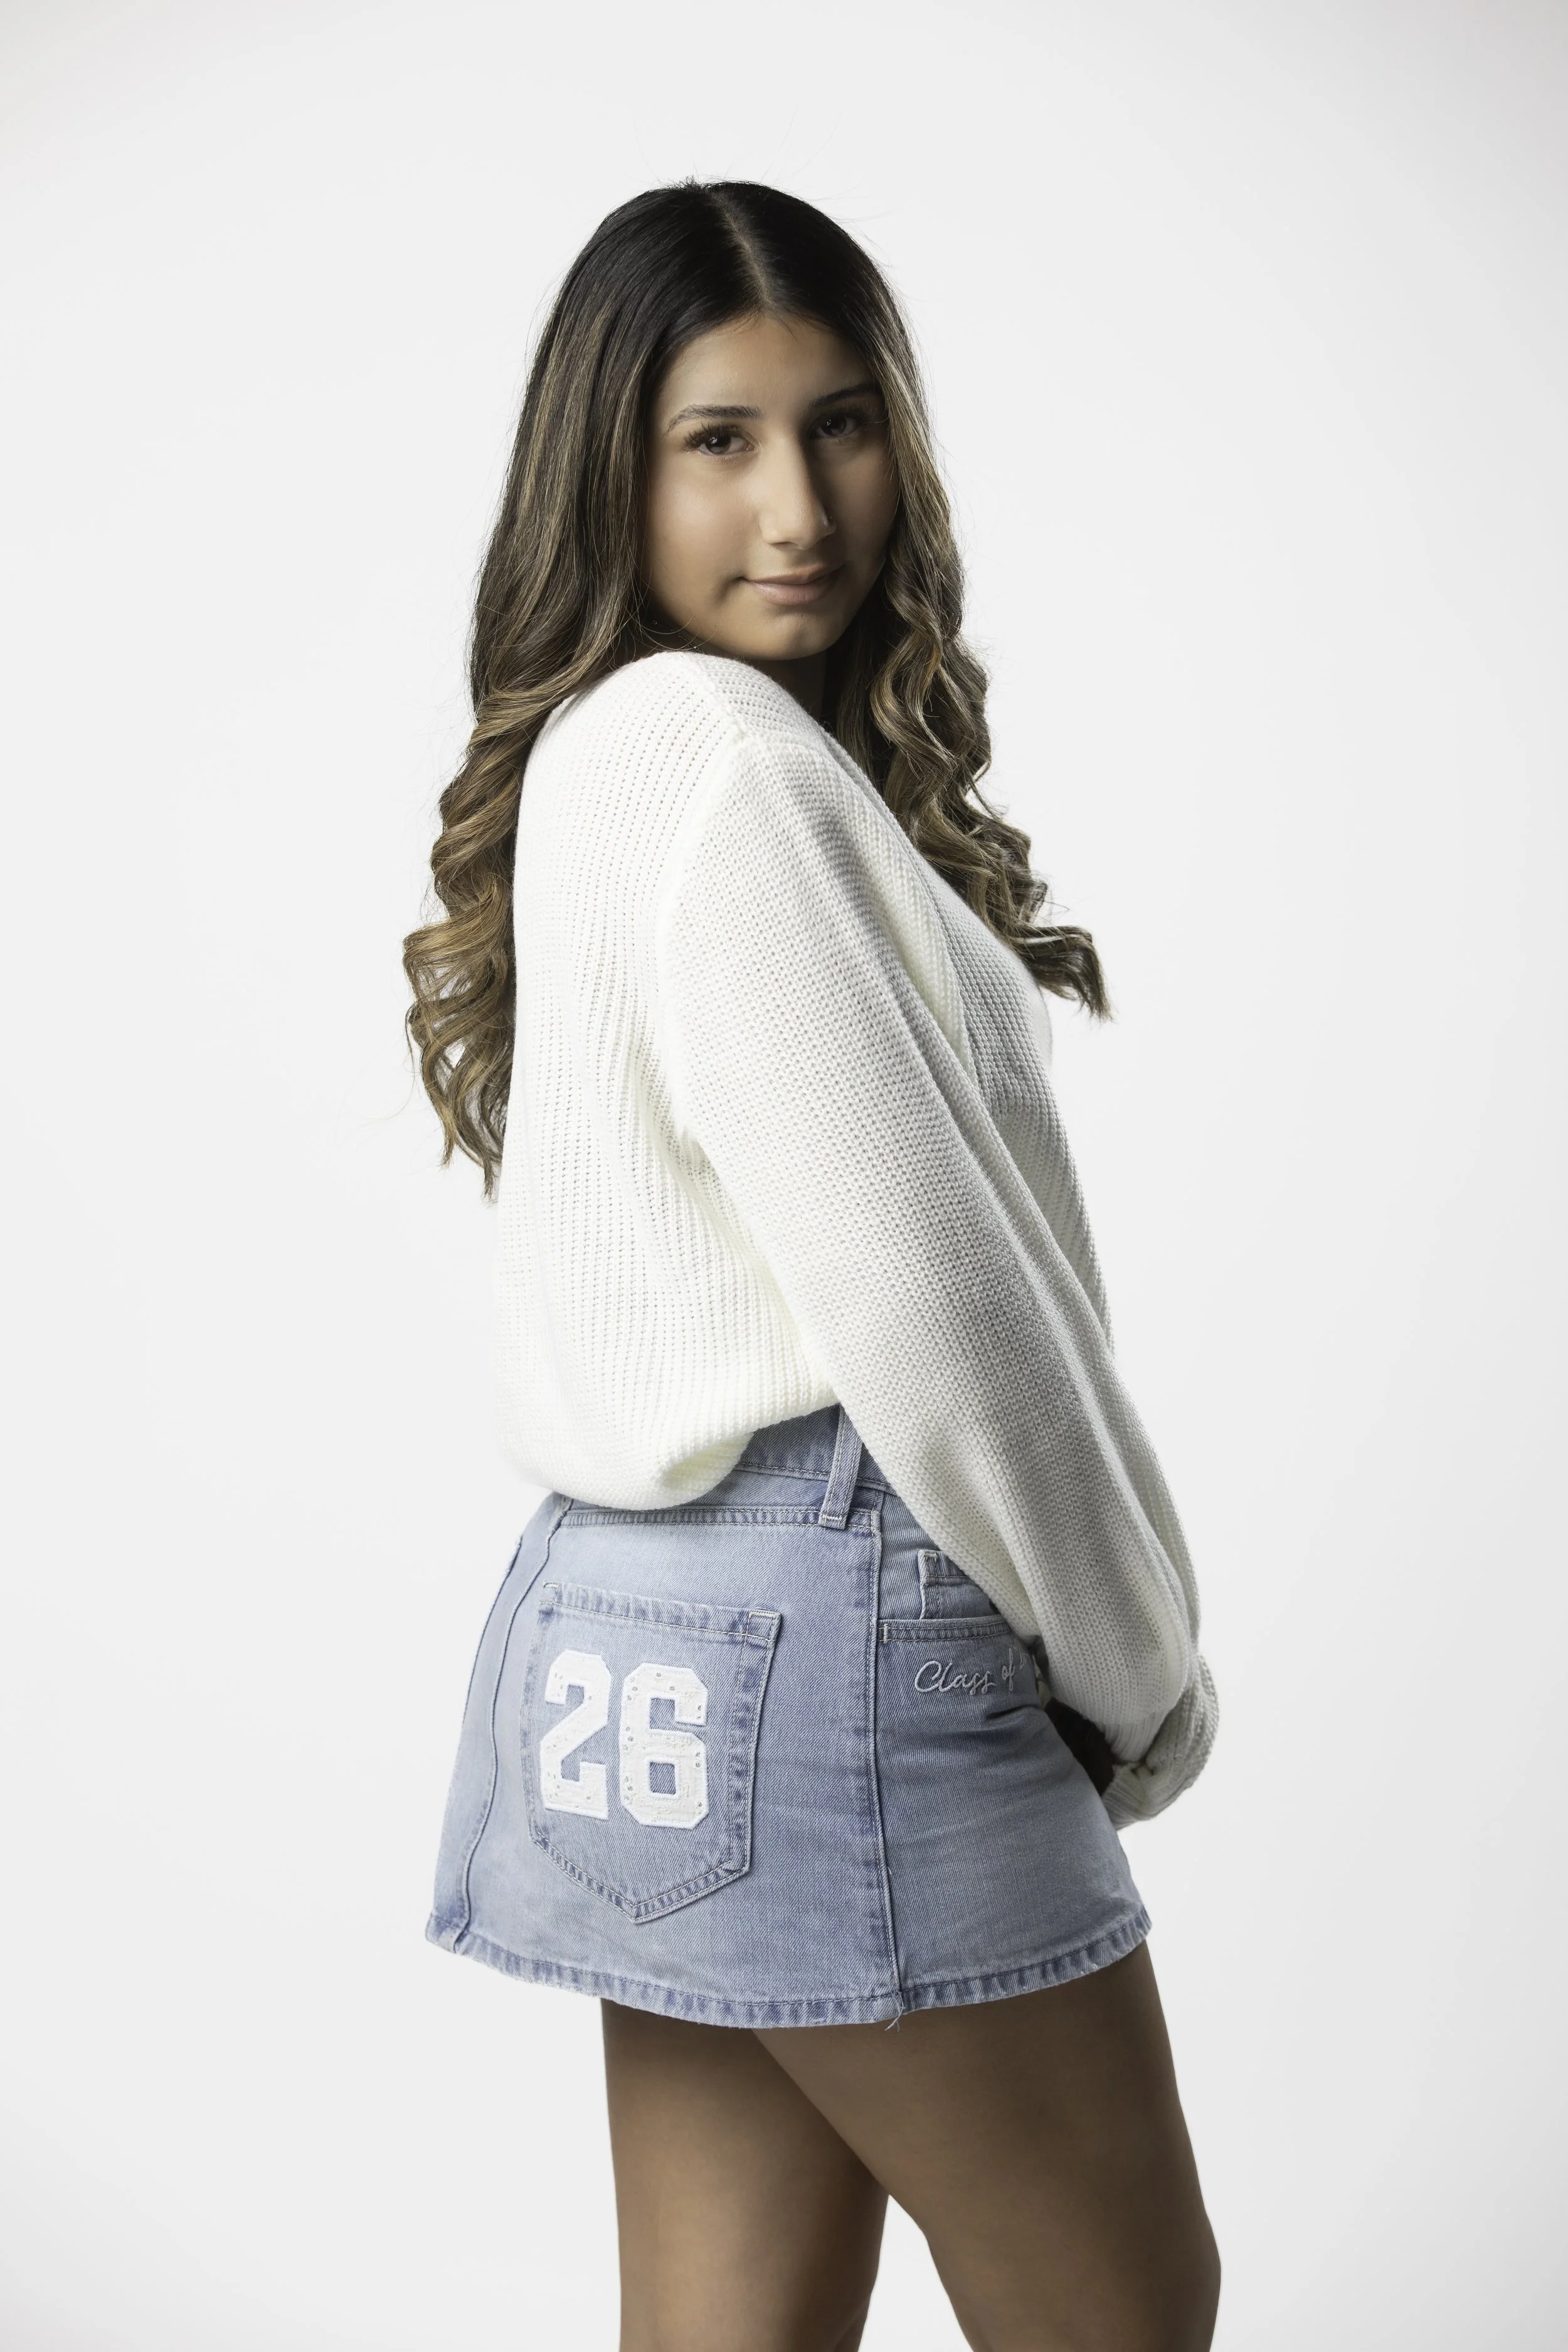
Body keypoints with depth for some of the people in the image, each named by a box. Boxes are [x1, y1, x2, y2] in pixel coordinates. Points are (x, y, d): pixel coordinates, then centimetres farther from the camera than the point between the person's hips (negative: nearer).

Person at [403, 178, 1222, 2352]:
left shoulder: (612, 757, 16)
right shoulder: (721, 760, -15)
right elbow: (917, 1299, -19)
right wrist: (1147, 1675, -5)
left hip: (652, 1633, 9)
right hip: (827, 1637, -9)